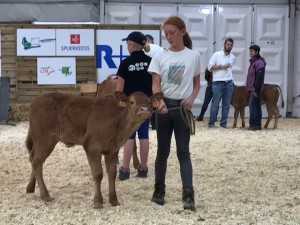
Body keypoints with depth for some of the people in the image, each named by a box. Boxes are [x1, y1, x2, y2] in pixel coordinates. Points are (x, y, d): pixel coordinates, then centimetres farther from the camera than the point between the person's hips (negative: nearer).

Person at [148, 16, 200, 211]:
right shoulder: (160, 56, 1)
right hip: (163, 106, 1)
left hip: (182, 107, -1)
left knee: (183, 151, -3)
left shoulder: (194, 56, 1)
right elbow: (155, 84, -5)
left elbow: (197, 83, 10)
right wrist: (160, 101, -24)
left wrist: (191, 98, -11)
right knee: (163, 150, 9)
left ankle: (188, 194, -7)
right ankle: (159, 190, 21)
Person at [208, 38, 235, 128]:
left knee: (226, 104, 4)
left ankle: (223, 123, 10)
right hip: (218, 83, -4)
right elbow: (210, 67, -6)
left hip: (229, 83, 4)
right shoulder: (216, 54, -2)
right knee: (215, 104, -1)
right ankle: (211, 123, 7)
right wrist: (222, 66, -12)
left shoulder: (233, 57, 11)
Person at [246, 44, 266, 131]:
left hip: (255, 89, -10)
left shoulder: (259, 62, -12)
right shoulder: (253, 62, 18)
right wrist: (248, 89, 19)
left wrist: (256, 90, -22)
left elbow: (259, 78, -19)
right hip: (251, 89, 10)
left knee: (252, 106, -12)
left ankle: (254, 124, -12)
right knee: (257, 106, 10)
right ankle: (258, 125, 12)